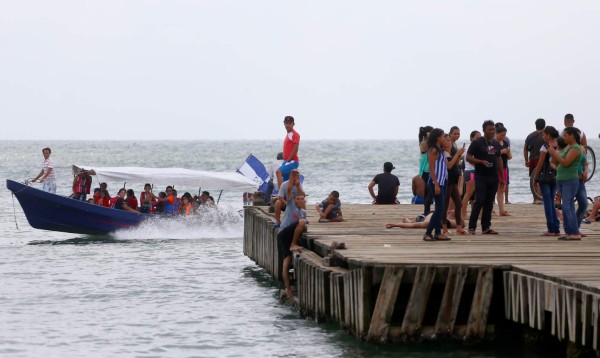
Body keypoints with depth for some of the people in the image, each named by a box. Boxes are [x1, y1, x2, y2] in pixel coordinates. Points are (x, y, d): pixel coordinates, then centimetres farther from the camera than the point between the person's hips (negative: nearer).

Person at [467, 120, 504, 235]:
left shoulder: (496, 144, 14)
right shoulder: (477, 143, -4)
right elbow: (468, 157, -7)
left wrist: (502, 177, 16)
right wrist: (481, 162, -21)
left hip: (493, 178, 6)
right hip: (481, 177, -6)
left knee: (489, 203, 6)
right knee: (479, 201, -12)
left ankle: (486, 227, 11)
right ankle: (471, 227, -9)